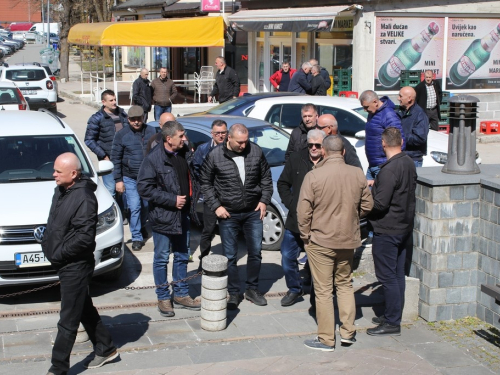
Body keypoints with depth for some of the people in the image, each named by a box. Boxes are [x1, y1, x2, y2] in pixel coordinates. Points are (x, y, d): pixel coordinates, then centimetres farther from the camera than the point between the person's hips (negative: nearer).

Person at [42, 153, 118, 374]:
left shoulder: (84, 198, -22)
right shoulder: (61, 190, 6)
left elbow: (85, 237, -25)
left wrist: (58, 254, -18)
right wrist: (48, 246, 5)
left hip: (75, 267, -9)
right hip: (64, 264, 9)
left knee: (68, 320, 0)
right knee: (85, 310, 20)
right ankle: (105, 349, 34)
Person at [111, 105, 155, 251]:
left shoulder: (151, 131, 0)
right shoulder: (122, 135, -5)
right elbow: (116, 158, -1)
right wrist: (118, 180, -5)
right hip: (130, 179, -2)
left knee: (146, 205, 13)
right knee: (135, 208, -5)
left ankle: (142, 227, 39)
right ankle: (137, 238, 5)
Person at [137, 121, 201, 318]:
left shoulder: (185, 153, 2)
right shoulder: (154, 159, -16)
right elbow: (144, 188, -18)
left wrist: (189, 200, 5)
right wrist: (172, 200, -19)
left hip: (181, 215, 6)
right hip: (162, 216, -6)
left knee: (182, 256, 15)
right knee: (162, 258, 6)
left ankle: (181, 294, 29)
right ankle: (163, 297, 18)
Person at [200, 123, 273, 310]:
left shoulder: (256, 151, -5)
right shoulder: (215, 156, -10)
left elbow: (266, 177, 8)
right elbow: (205, 183, -1)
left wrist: (264, 200, 1)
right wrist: (216, 206, -7)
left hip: (253, 211, 2)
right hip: (228, 214, -2)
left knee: (255, 252, 11)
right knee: (230, 256, 5)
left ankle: (252, 289, 28)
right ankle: (233, 293, 19)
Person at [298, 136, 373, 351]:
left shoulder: (314, 176, -14)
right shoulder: (357, 175, -3)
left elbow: (303, 212, -12)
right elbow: (367, 206, 5)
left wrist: (305, 237, 1)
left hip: (320, 241, -4)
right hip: (348, 240, 4)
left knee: (323, 290, 5)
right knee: (345, 284, 21)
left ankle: (326, 339, 12)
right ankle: (348, 332, 21)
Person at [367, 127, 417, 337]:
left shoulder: (389, 170, -23)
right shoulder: (409, 164, 5)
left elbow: (380, 203, -25)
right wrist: (376, 185, 13)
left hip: (387, 230, -9)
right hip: (404, 227, 9)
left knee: (387, 276, -2)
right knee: (397, 274, 16)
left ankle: (392, 323, 3)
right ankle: (392, 315, 26)